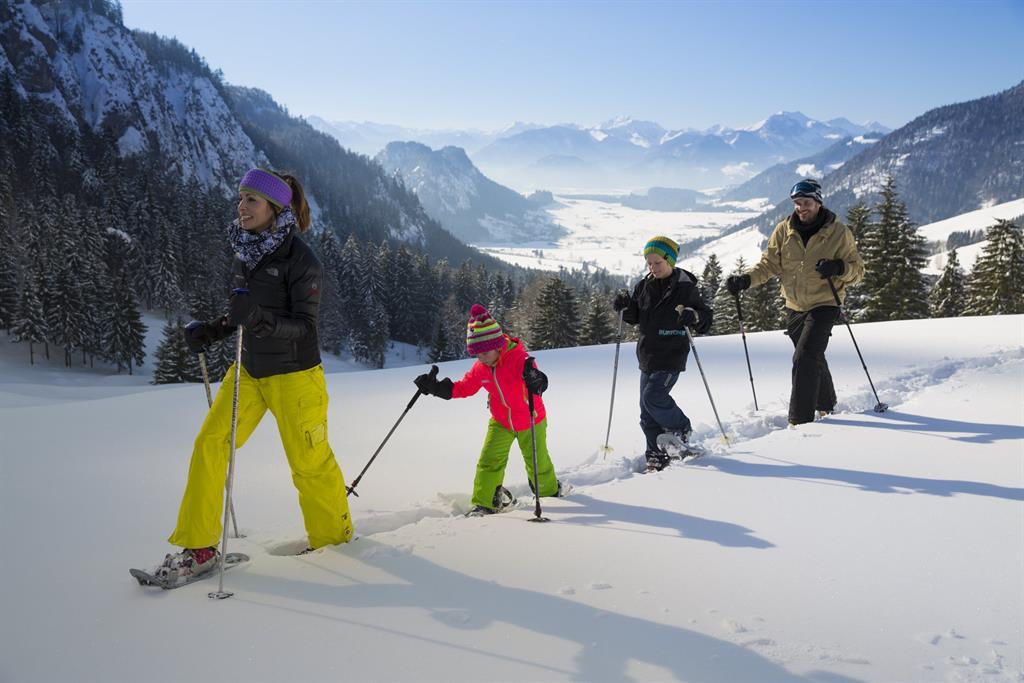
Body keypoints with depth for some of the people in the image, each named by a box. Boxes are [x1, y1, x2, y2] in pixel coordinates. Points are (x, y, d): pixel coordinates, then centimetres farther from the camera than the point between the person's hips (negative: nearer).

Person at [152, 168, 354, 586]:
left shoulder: (299, 258, -16)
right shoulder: (243, 253, 5)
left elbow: (304, 325, -17)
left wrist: (264, 321, -33)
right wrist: (211, 331, 1)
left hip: (294, 373, -6)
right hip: (249, 369, 7)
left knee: (310, 462, 5)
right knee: (210, 445, -3)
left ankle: (333, 534, 29)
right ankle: (198, 546, 6)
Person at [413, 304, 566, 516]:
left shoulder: (518, 358, -29)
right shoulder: (480, 368, -10)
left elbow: (530, 370, -48)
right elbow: (465, 387, 4)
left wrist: (535, 379, -73)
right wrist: (437, 388, -8)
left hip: (531, 421, -4)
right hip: (500, 422, 4)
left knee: (538, 463, 10)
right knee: (489, 462, -10)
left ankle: (550, 491, 39)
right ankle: (484, 503, 3)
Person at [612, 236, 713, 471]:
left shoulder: (685, 287, -7)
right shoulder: (644, 286, 8)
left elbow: (706, 319, -5)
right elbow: (634, 317, 17)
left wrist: (693, 316, -27)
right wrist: (624, 306, -4)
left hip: (671, 356, -6)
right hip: (647, 354, 6)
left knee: (653, 396, -18)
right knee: (647, 411, 7)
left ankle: (681, 428, 7)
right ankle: (657, 454, 18)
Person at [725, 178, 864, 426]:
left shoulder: (838, 232, -9)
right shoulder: (784, 230, -1)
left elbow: (858, 270, -5)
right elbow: (769, 263, 1)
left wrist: (839, 268, -27)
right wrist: (745, 280, -16)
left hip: (824, 305, -5)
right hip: (794, 306, 5)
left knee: (805, 358, -18)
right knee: (813, 359, 20)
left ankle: (800, 420, -13)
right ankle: (826, 406, 42)